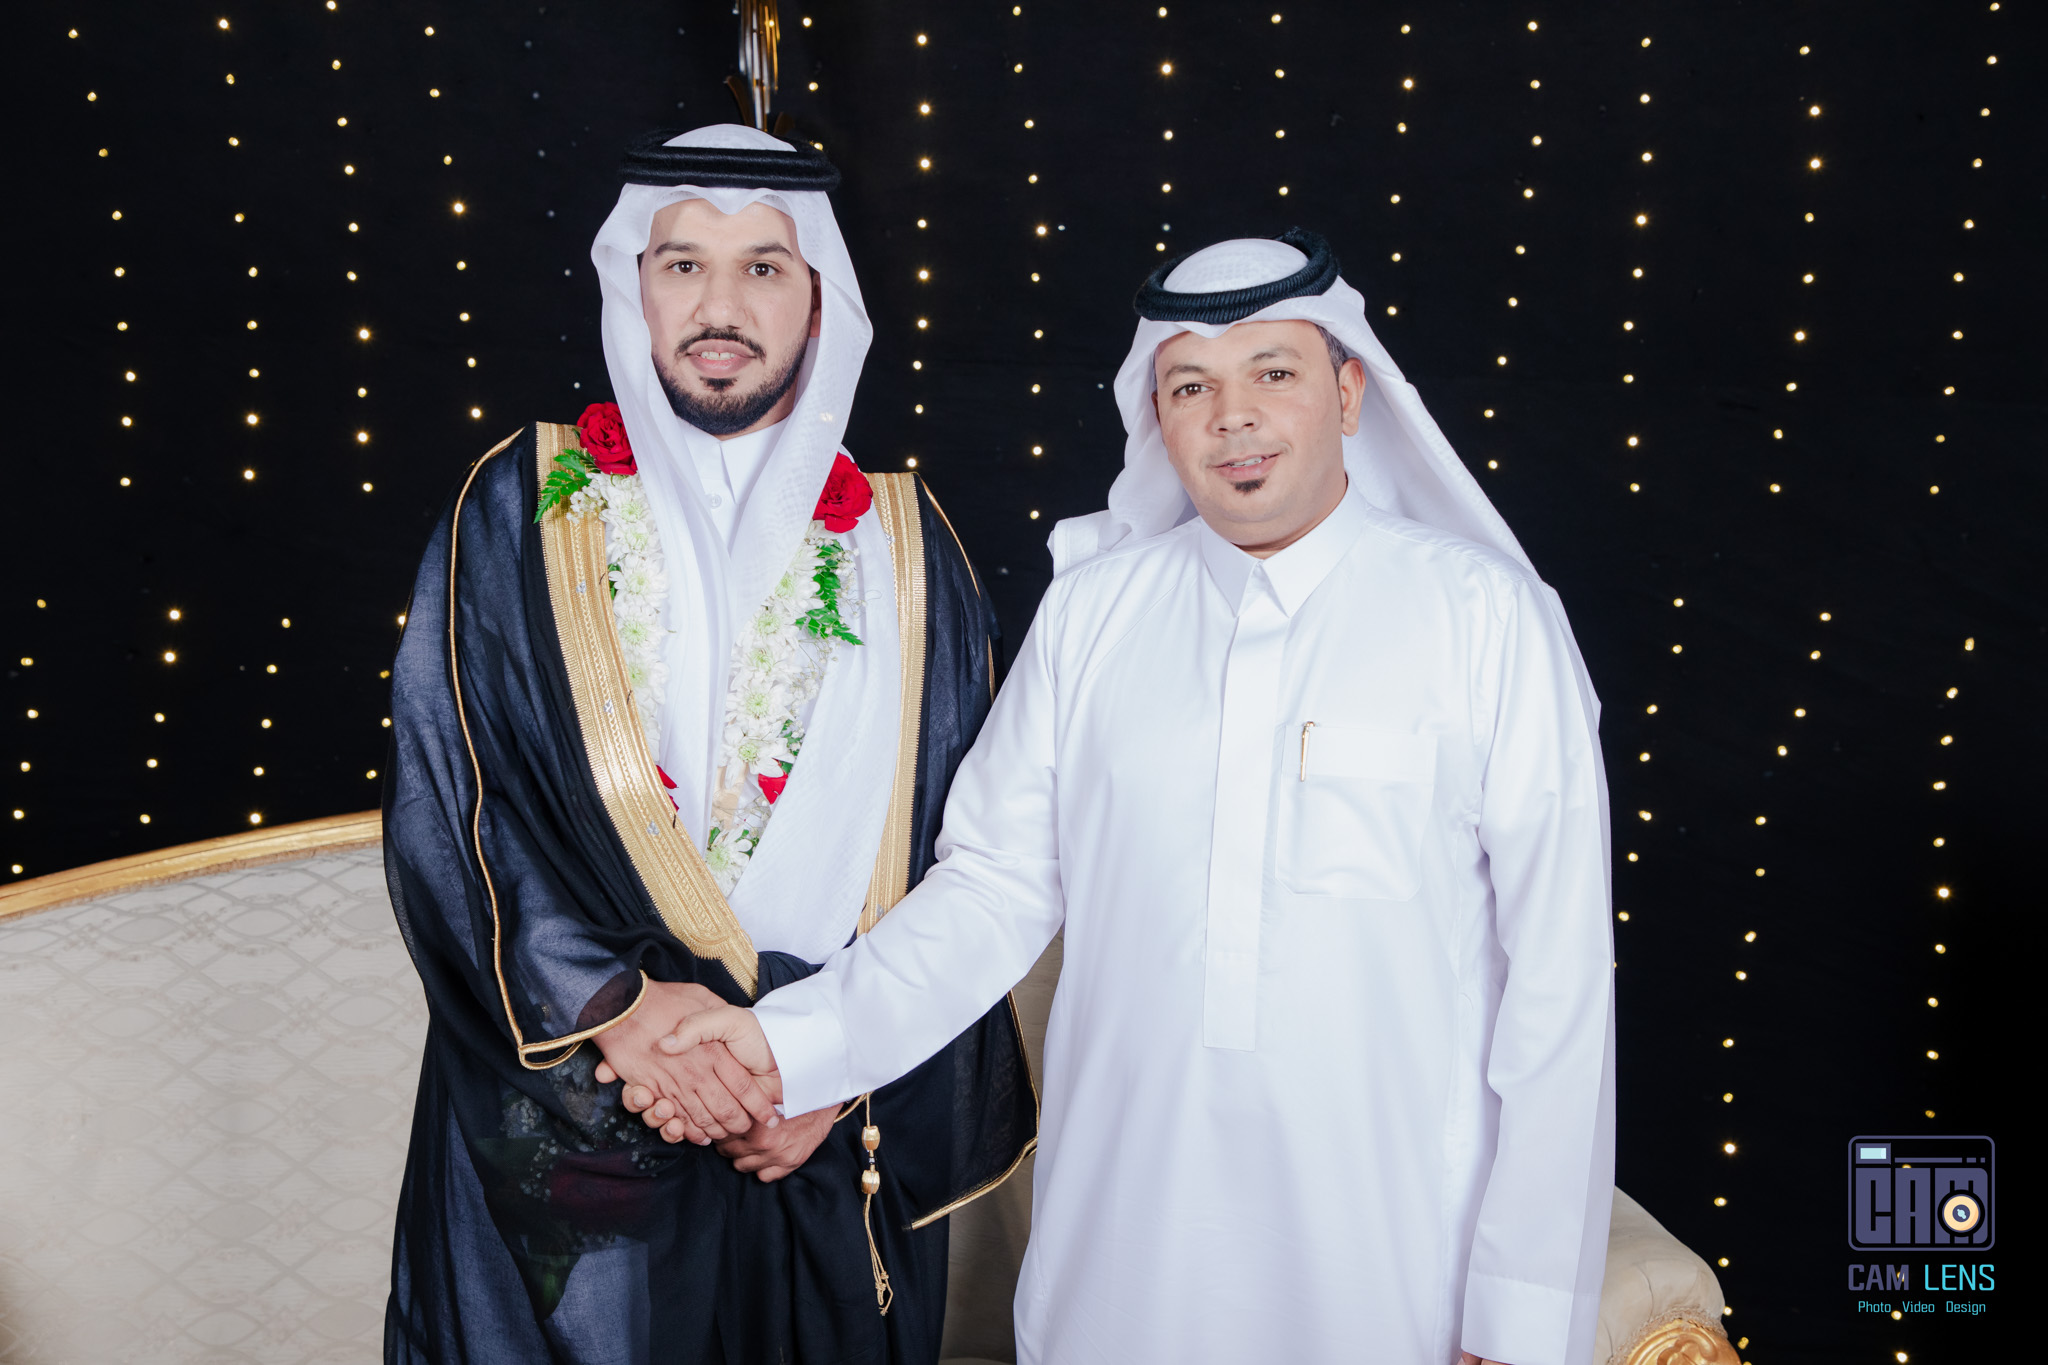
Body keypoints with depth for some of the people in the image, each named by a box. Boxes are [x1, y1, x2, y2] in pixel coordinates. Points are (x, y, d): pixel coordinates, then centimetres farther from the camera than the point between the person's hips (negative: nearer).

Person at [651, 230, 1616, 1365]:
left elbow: (1559, 974, -6)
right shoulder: (1090, 610, 3)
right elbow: (997, 886, 3)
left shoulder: (1489, 618, -5)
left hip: (1389, 1251, -2)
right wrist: (791, 1040, -10)